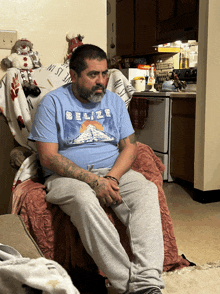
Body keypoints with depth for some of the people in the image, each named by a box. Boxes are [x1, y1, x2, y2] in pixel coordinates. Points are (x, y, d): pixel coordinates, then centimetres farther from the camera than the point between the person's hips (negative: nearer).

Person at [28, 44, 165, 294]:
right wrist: (93, 181, -20)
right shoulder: (53, 102, 0)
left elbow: (129, 146, 8)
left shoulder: (114, 102, 13)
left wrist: (112, 177, -14)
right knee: (84, 199, -38)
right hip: (68, 177, -3)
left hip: (114, 172, 4)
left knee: (147, 191, -27)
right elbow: (48, 157, -9)